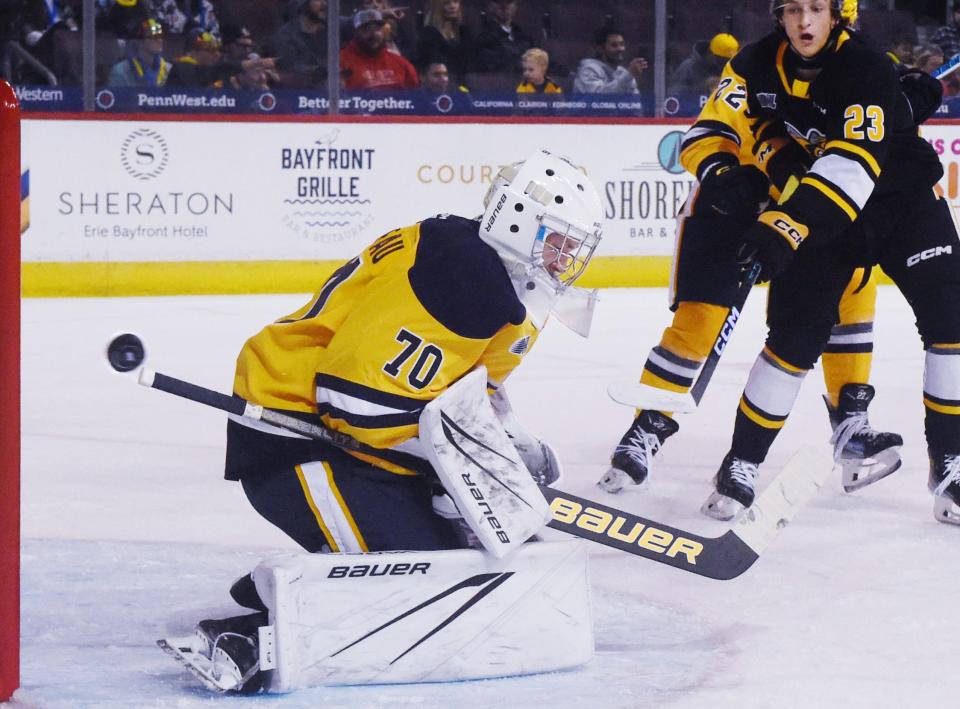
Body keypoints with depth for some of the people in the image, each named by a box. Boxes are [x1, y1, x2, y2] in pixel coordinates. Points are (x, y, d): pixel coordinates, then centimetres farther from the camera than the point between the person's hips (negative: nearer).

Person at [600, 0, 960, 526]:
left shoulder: (868, 73, -23)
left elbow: (850, 166, -34)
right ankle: (743, 461, 2)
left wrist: (783, 228, -44)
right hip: (818, 214, 3)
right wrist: (720, 172, -30)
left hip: (899, 196, -2)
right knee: (797, 331, -6)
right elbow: (709, 132, -6)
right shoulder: (757, 67, -7)